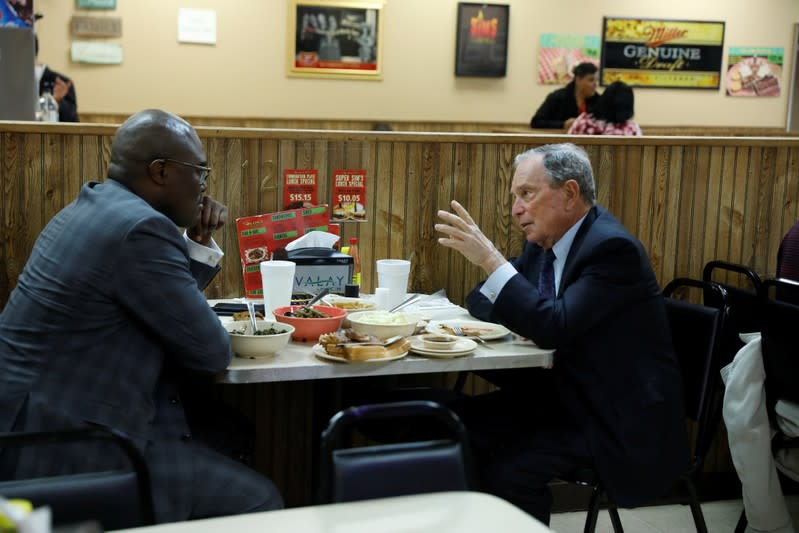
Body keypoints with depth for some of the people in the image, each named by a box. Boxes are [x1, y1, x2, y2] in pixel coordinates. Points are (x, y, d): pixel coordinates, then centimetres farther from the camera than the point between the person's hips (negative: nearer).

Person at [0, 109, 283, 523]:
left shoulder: (93, 206, 11)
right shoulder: (140, 229, -20)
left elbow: (173, 304, 21)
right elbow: (212, 353, -14)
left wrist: (200, 242, 7)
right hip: (67, 447, -10)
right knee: (258, 500, -5)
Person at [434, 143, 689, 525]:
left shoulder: (613, 247, -19)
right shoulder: (544, 241, 6)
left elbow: (556, 329, -29)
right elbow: (482, 299, 13)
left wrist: (491, 259, -29)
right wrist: (515, 317, -10)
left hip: (619, 417, -8)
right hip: (564, 393, 8)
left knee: (509, 468, -27)